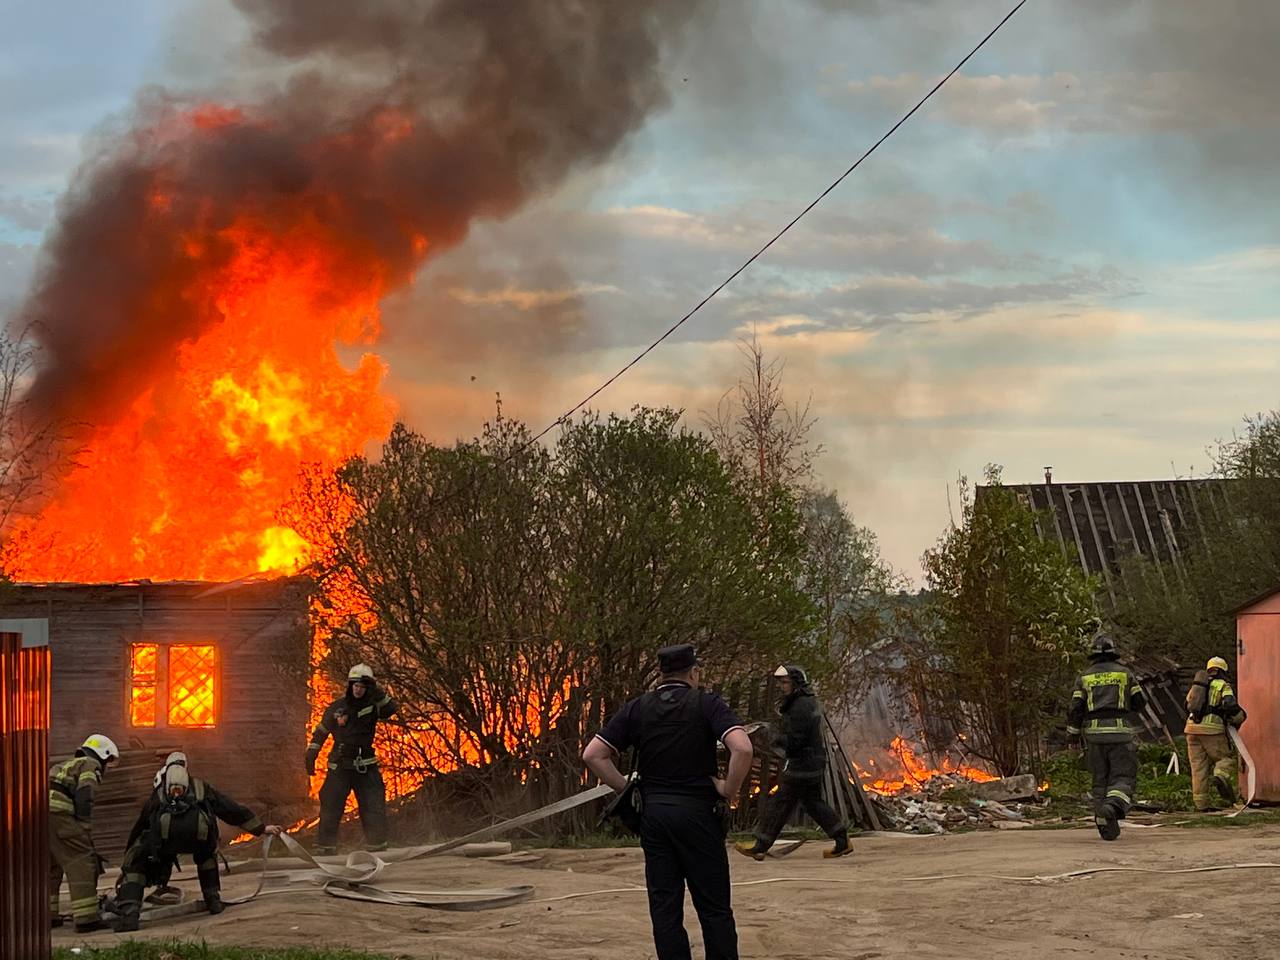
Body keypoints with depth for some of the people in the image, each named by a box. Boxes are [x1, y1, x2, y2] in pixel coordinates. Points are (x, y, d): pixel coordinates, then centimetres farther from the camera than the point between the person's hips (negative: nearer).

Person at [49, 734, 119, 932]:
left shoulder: (64, 766, 36)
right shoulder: (91, 765, 10)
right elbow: (84, 794, -7)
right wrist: (86, 828, -10)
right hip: (57, 813, -8)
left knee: (48, 864, 21)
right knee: (82, 863, -5)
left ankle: (46, 914, 26)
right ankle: (86, 917, -10)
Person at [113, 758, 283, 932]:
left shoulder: (157, 795, 39)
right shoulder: (202, 788, 40)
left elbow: (138, 830, 44)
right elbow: (232, 808, 40)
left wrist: (126, 867, 52)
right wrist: (261, 828, 48)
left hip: (164, 830, -1)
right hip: (200, 831, 1)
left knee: (136, 866, 17)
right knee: (206, 854, 36)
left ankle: (127, 914, -2)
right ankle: (213, 900, 30)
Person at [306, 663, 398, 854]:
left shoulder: (372, 706, 3)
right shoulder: (336, 708, 3)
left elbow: (391, 709, -17)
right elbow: (320, 733, 11)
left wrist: (379, 694, -26)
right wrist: (310, 757, 8)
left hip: (366, 766, 0)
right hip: (340, 766, 0)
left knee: (374, 807, -3)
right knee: (330, 807, -1)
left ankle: (377, 846, 4)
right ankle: (325, 847, 5)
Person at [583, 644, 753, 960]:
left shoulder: (636, 708, 6)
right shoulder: (707, 704, -4)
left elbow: (592, 755, 1)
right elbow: (742, 748, -19)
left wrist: (625, 788, 7)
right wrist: (729, 789, -6)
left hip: (652, 813, 3)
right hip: (698, 812, -3)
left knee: (664, 907, 6)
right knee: (714, 906, 3)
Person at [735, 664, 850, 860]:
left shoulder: (800, 707, -20)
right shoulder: (811, 701, 12)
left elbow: (794, 741, -24)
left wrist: (777, 737, -7)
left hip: (800, 764, -10)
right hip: (815, 762, 10)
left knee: (780, 804, -3)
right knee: (813, 802, 17)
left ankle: (760, 846, 3)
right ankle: (842, 840, 16)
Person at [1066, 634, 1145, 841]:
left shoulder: (1084, 677, 8)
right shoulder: (1125, 673, 7)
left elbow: (1075, 709, 2)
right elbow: (1139, 702, 11)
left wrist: (1073, 736, 8)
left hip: (1094, 732, 2)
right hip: (1119, 730, -2)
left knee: (1100, 780, 10)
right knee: (1123, 777, 0)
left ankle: (1105, 826, 7)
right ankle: (1114, 806, -31)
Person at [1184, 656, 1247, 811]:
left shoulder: (1196, 685, 22)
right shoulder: (1223, 686, 5)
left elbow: (1188, 707, 26)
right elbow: (1230, 705, -11)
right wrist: (1238, 718, 6)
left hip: (1192, 728, 5)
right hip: (1212, 729, -5)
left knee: (1199, 766, 4)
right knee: (1226, 758, 8)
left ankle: (1202, 802, -1)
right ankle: (1221, 778, -22)